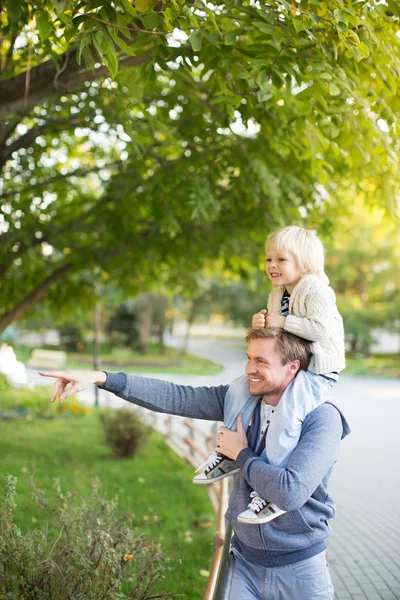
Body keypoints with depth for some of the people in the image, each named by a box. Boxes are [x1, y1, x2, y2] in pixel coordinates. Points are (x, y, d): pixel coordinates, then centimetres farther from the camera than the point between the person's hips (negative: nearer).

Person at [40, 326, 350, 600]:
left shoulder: (322, 418, -20)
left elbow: (290, 492, -30)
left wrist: (242, 455, -15)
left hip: (298, 569, -4)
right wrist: (101, 378, -12)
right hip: (244, 561, 4)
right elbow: (175, 397, -5)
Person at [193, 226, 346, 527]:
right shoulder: (277, 295, 11)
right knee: (240, 387, 5)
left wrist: (282, 322, -23)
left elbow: (321, 329, -29)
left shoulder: (316, 290, -16)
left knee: (283, 412, -30)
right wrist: (261, 325, -7)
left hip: (317, 374, -9)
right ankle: (229, 453, 20)